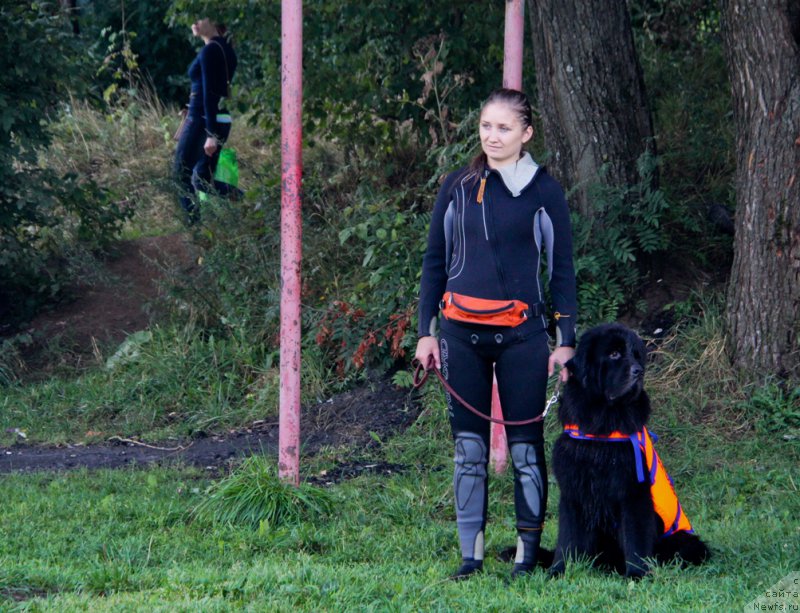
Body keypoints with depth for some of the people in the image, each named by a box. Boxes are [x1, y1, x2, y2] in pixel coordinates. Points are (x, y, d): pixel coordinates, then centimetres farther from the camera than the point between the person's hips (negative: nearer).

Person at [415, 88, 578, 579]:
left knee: (526, 446, -1)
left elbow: (562, 269, 4)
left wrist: (567, 340, -1)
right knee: (469, 446, 4)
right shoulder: (458, 188, 8)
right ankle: (471, 553, 8)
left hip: (521, 334, -2)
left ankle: (529, 552, 6)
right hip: (461, 332, 2)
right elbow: (435, 261, 13)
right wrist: (426, 331, 7)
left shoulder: (544, 191, 2)